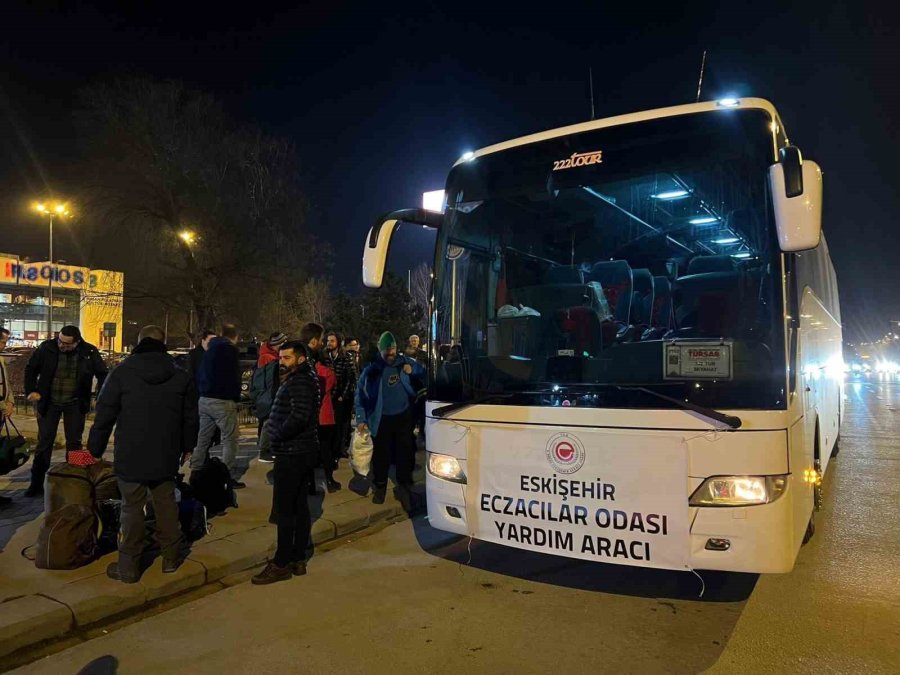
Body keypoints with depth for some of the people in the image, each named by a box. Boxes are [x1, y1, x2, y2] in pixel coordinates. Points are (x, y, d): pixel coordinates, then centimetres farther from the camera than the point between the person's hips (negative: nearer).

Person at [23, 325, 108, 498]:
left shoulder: (89, 352, -10)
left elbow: (102, 373, 1)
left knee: (74, 443, 8)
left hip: (75, 404, 0)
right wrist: (31, 391, -9)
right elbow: (31, 369, 3)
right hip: (49, 403, 0)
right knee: (44, 442, 6)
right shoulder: (47, 348, -10)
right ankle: (37, 483, 15)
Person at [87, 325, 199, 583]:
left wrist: (95, 450, 7)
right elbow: (190, 417, 6)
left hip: (130, 456, -2)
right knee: (166, 504, 15)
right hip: (166, 456, 2)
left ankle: (128, 567, 15)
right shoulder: (180, 375, 0)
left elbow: (104, 416, -5)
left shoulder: (122, 372, -8)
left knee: (132, 508, 7)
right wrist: (187, 447, 19)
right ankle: (171, 557, 24)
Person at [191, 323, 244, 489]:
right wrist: (236, 398, -1)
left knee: (203, 439, 14)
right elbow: (235, 377, -12)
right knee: (229, 439, -3)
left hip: (204, 400, 8)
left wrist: (202, 392, 20)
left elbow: (200, 375, 20)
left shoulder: (210, 349, 15)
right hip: (223, 401, -8)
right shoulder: (230, 349, -10)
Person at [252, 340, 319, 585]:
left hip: (292, 454, -11)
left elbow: (299, 416, -28)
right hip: (301, 451, 11)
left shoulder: (300, 381, -17)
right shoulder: (300, 379, 16)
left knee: (283, 508, -4)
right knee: (299, 505, 13)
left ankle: (282, 564, 3)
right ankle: (297, 559, 21)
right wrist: (273, 425, 5)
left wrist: (277, 434, -16)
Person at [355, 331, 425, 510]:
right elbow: (360, 394, -2)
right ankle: (380, 487, 28)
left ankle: (404, 488, 17)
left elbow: (423, 375, 10)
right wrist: (361, 419, -6)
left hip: (404, 416, 1)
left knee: (405, 454, 4)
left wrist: (412, 372, -11)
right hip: (381, 419, -1)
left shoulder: (406, 362, -2)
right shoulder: (372, 369, -6)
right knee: (381, 455, 9)